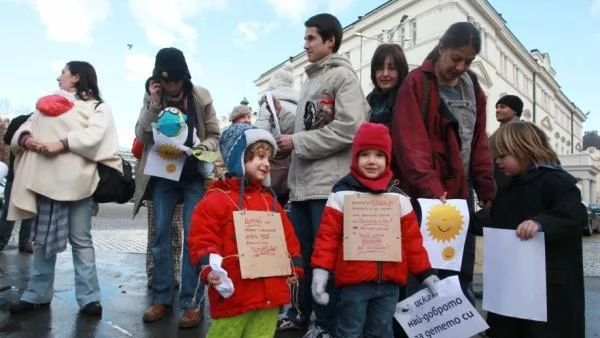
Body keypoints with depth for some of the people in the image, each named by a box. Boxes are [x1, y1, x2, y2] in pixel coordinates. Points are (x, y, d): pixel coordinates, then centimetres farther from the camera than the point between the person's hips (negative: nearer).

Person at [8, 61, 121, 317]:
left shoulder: (97, 107, 6)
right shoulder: (47, 103, 25)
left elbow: (94, 136, -12)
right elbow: (25, 127, 14)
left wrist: (61, 144, -23)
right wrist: (26, 139, -8)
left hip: (76, 181, -6)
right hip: (45, 179, 6)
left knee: (81, 239, -1)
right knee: (43, 239, 12)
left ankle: (88, 297, 4)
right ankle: (37, 294, 24)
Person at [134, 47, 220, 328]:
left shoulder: (201, 97, -6)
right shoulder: (151, 96, -1)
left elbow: (214, 136, 0)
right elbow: (142, 136, -7)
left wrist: (201, 148, -22)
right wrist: (154, 104, -18)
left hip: (194, 175, -2)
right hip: (163, 175, 2)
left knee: (192, 236, -3)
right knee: (161, 235, 6)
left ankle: (191, 302, 5)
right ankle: (161, 298, 18)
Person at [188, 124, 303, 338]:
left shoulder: (269, 200, 14)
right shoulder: (217, 199, -6)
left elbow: (287, 236, 17)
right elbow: (202, 240, -12)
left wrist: (294, 266, 11)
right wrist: (209, 269, -25)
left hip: (269, 293, 6)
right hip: (234, 294, -5)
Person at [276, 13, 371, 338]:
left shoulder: (343, 75, -3)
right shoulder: (310, 79, 21)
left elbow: (348, 128, -17)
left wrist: (296, 142, -13)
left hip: (329, 183, -7)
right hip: (302, 181, 8)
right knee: (301, 251, 13)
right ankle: (301, 311, 29)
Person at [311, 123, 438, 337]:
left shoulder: (398, 197, 8)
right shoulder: (342, 193, -2)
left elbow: (412, 240, 10)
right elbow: (328, 236, -5)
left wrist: (425, 273, 9)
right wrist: (320, 270, -14)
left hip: (389, 283, 3)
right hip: (353, 283, -3)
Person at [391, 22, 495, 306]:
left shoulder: (472, 88, 13)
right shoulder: (416, 84, -7)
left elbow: (479, 144, 14)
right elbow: (411, 143, -17)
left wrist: (486, 189, 7)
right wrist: (430, 188, -26)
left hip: (461, 190, 6)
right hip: (427, 194, -6)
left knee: (463, 271, 13)